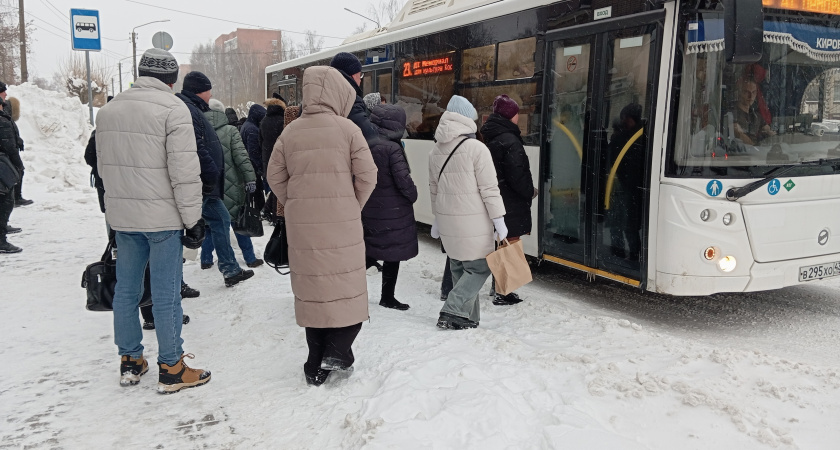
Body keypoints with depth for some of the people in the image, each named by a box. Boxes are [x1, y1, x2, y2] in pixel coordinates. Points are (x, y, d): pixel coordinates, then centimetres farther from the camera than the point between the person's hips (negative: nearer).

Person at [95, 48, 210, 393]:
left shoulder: (108, 110, 10)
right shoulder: (173, 109, -12)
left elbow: (103, 166, 16)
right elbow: (185, 172, -17)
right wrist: (193, 220, -11)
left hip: (121, 215, 7)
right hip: (163, 216, -7)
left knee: (126, 288, 15)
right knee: (166, 294, 1)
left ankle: (129, 362, 27)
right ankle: (171, 370, 10)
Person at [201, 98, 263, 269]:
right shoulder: (230, 131, -8)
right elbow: (242, 157, -14)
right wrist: (250, 179, -14)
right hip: (230, 186, -2)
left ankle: (206, 258, 18)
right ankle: (250, 258, 14)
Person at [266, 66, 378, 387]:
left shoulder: (290, 131, 4)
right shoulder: (347, 128, -5)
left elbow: (275, 177, 5)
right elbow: (367, 175, -7)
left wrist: (295, 205, 12)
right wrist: (354, 207, 6)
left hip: (302, 225, 3)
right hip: (342, 222, -3)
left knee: (312, 288, 11)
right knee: (347, 286, 10)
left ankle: (316, 365, 18)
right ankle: (338, 352, -1)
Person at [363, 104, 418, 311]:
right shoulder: (392, 148, -19)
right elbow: (403, 180, -19)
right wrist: (413, 195, -1)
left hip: (369, 209, 6)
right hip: (393, 212, -6)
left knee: (372, 254, 20)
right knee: (393, 255, 8)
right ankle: (387, 297, 18)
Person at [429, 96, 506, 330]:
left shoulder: (436, 151, 7)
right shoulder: (476, 148, -13)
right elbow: (489, 189, -13)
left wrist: (437, 218, 24)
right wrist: (499, 220, -8)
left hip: (447, 220, 7)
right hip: (473, 222, -6)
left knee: (459, 267, 15)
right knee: (479, 267, 4)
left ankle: (466, 317, 19)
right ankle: (453, 312, -6)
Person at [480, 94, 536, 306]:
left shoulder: (491, 138, 10)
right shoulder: (510, 141, -20)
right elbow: (518, 175, -23)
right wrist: (530, 191, -5)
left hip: (496, 200, 9)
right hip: (511, 202, -9)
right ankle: (503, 292, 3)